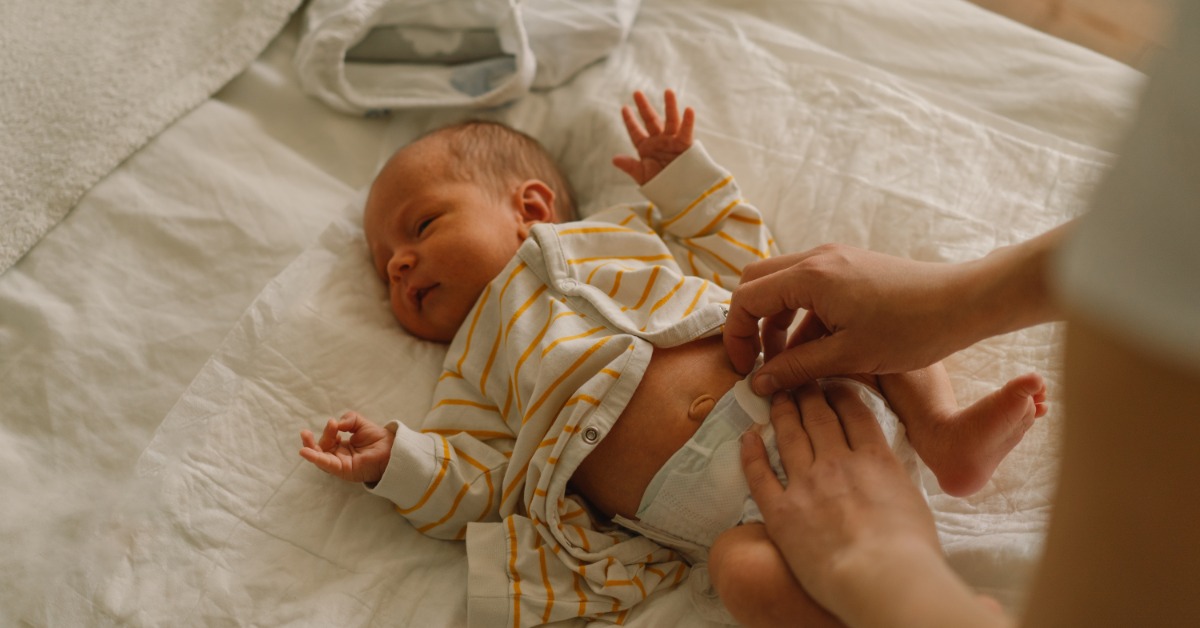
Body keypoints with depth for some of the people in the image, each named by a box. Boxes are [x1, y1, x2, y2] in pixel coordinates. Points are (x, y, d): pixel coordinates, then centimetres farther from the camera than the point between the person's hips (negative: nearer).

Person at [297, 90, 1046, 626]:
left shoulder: (614, 234, 22)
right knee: (741, 562, -34)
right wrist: (393, 459, -7)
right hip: (717, 493, -3)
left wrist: (681, 173, 21)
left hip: (803, 383, 4)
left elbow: (742, 258, 25)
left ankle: (943, 430, -16)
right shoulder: (475, 367, 18)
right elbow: (476, 484, 8)